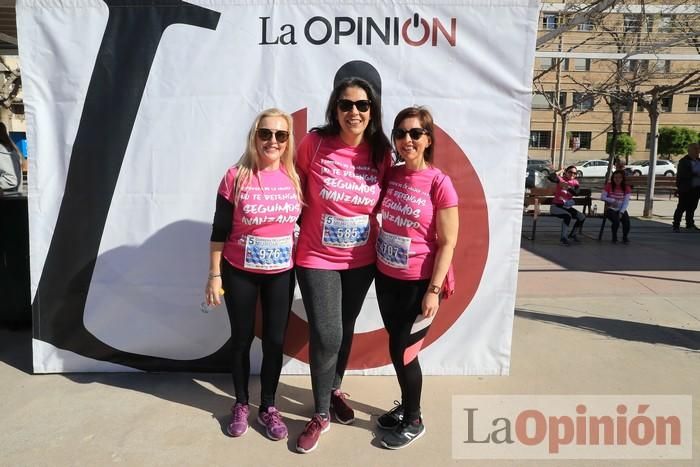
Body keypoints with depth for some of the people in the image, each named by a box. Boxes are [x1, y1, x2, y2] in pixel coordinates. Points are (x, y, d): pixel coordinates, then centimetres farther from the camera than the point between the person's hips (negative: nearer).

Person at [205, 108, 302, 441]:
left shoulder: (294, 178, -4)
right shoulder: (236, 177, -12)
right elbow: (219, 230, -7)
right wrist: (214, 274, -7)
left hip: (281, 273, 2)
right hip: (239, 272, -2)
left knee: (275, 340, 9)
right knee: (242, 338, 12)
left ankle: (268, 407, 28)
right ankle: (241, 404, 33)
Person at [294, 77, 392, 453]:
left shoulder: (381, 153, -5)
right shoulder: (314, 143, -12)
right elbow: (296, 187, 2)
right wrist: (308, 222, 1)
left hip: (362, 260, 3)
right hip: (316, 259, -3)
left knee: (345, 330, 18)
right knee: (326, 336, -4)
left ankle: (335, 390, 44)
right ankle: (320, 415, 20)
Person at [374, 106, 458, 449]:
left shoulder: (439, 183, -15)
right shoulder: (391, 175, 2)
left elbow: (447, 244, -14)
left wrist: (434, 290, -16)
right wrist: (376, 261, 3)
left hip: (418, 283, -5)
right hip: (386, 278, 6)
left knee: (402, 352, 3)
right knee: (398, 347, 17)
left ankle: (413, 421, 26)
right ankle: (406, 407, 38)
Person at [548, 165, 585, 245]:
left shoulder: (575, 182, 7)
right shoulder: (561, 179, -6)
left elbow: (576, 193, -15)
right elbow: (550, 177, -29)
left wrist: (568, 187, -30)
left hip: (567, 207, 6)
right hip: (556, 206, -6)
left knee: (582, 217, -7)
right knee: (568, 215, -32)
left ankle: (572, 234, 18)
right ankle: (563, 237, -19)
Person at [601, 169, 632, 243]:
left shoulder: (627, 188, 1)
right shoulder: (609, 186, -2)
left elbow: (626, 202, -6)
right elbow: (602, 197, -6)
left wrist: (621, 212, -18)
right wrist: (613, 200, -21)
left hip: (621, 210, 2)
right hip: (611, 209, -2)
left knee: (626, 221, -26)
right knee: (616, 220, -31)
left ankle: (625, 237, 2)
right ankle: (614, 237, -3)